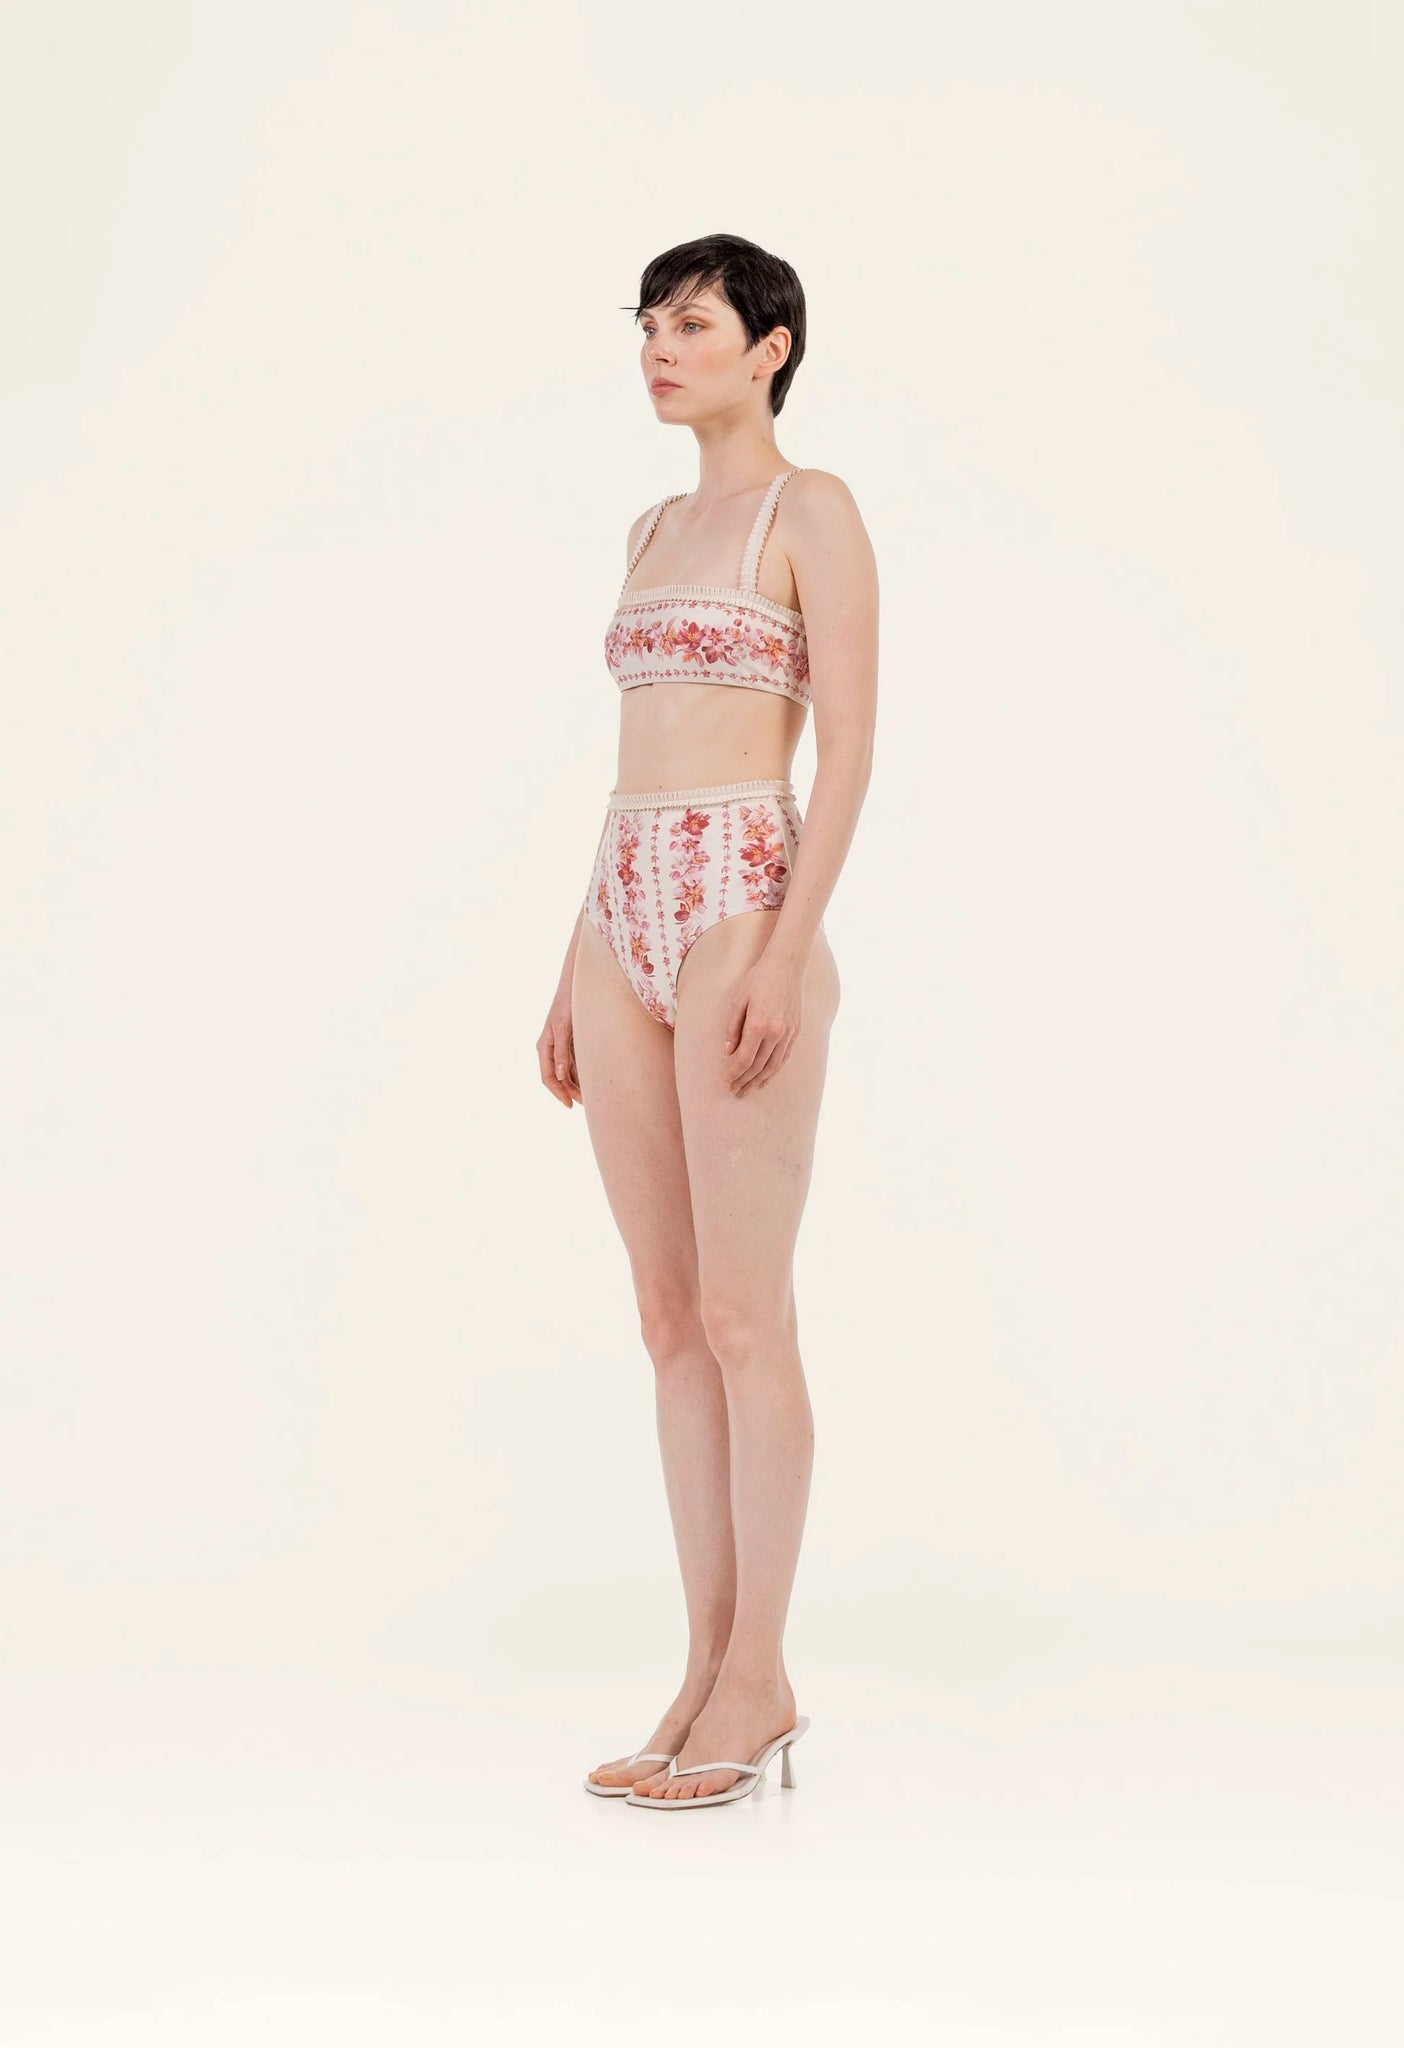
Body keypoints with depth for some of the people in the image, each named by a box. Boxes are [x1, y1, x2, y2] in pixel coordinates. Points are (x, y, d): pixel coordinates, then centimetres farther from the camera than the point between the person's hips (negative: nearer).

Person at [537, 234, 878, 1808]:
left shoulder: (813, 512, -2)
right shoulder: (655, 529, 20)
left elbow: (849, 746, -10)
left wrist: (788, 949, -20)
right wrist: (575, 974, 16)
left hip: (743, 907, -8)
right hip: (624, 912, 8)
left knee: (741, 1311, -6)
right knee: (670, 1314, 7)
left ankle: (758, 1678, 3)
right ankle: (711, 1671, 13)